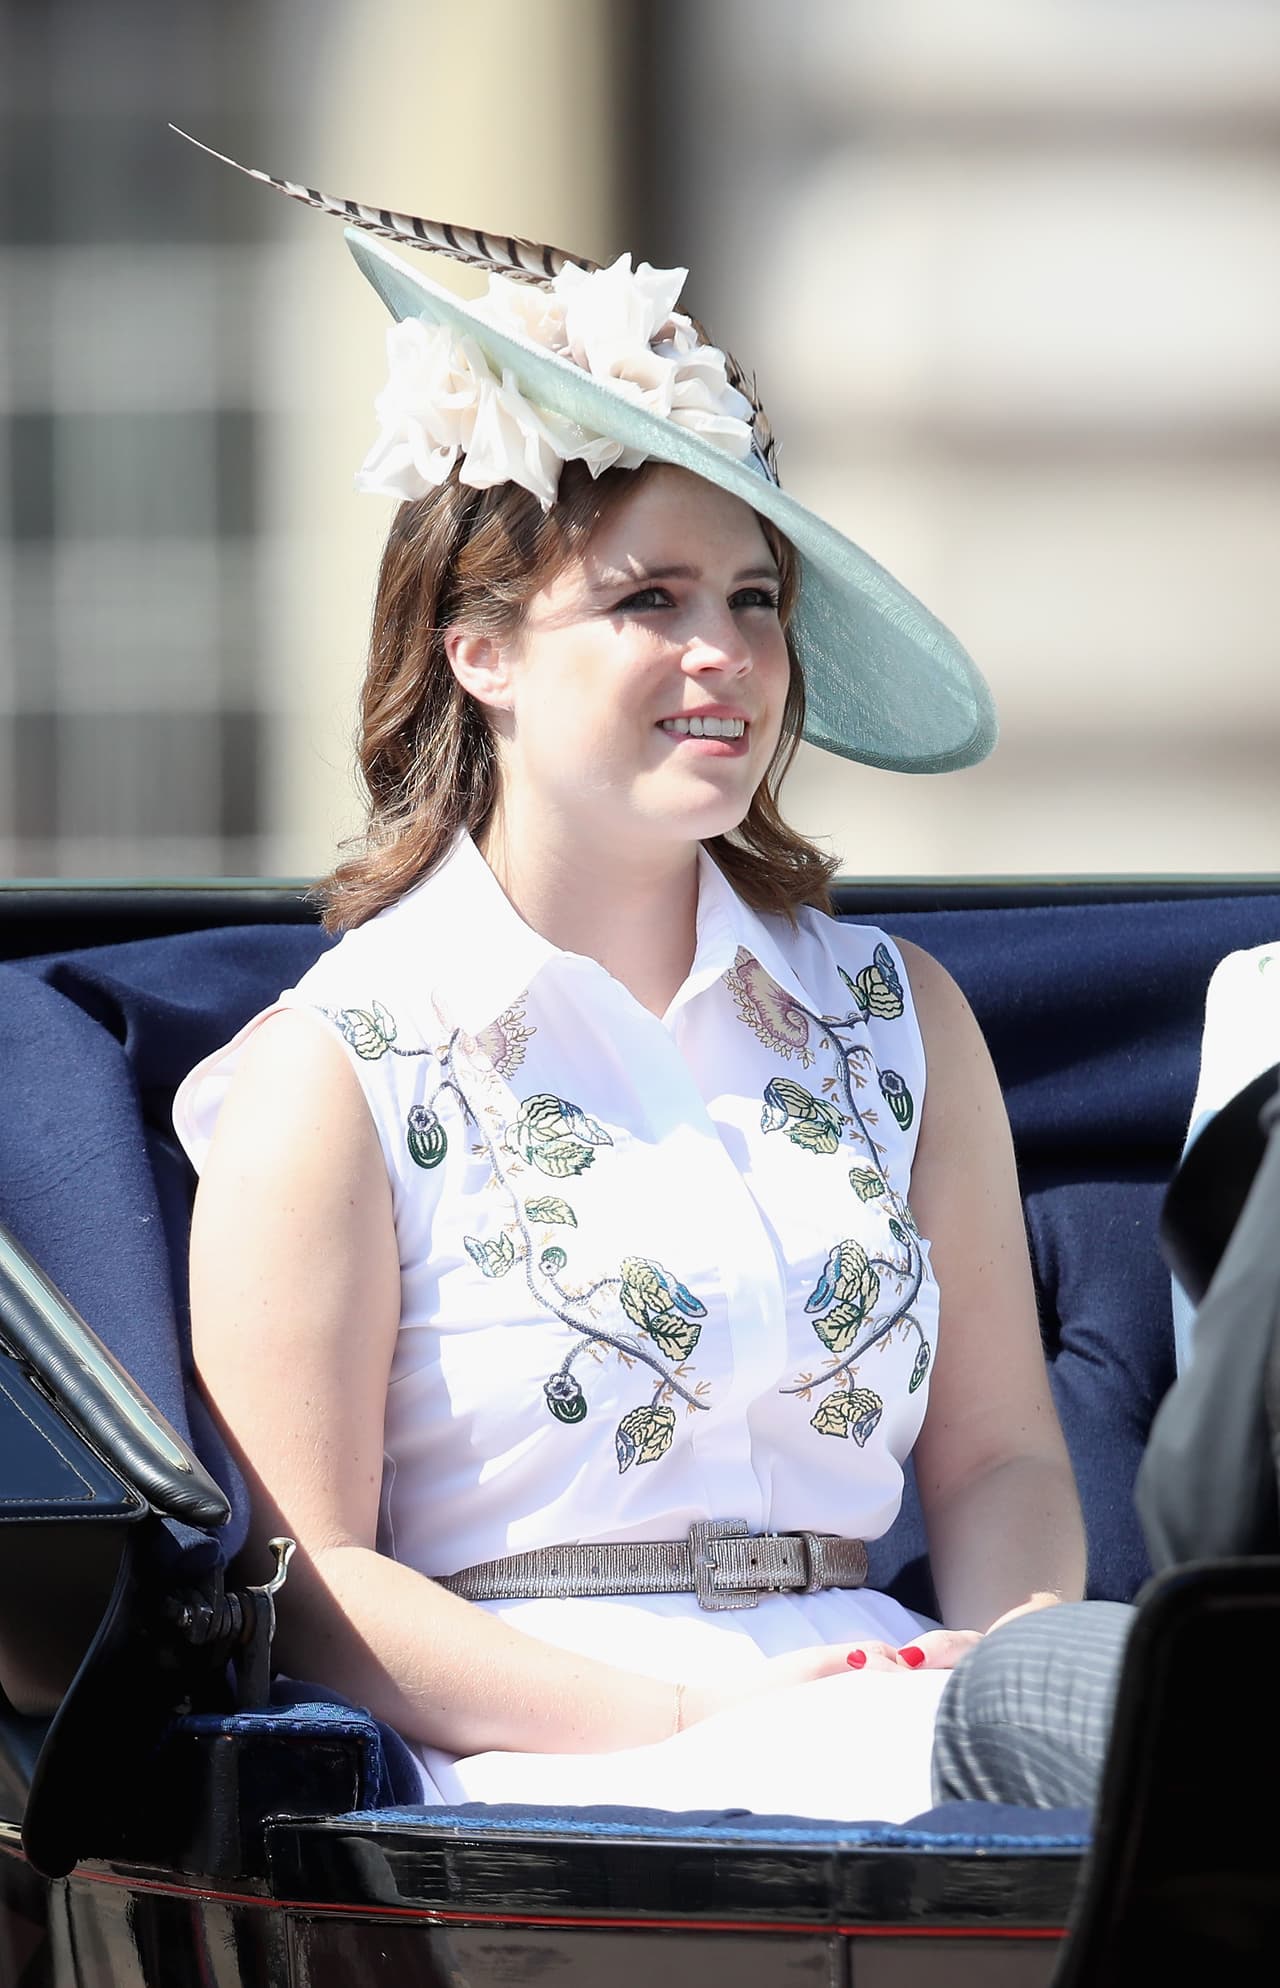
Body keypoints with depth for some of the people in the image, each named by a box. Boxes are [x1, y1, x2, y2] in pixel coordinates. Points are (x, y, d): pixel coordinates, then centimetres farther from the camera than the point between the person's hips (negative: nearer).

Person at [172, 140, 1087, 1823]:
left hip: (876, 1721, 5)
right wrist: (683, 1723, -14)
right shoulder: (334, 1075, 3)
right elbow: (304, 1577, -2)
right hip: (543, 1776, -5)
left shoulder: (899, 1019, 18)